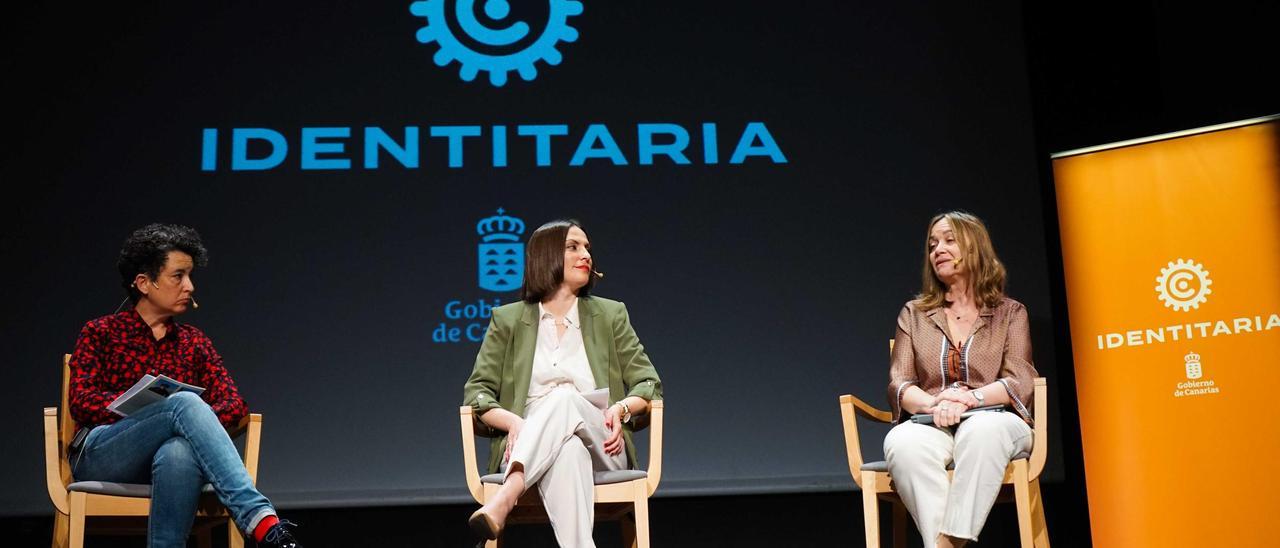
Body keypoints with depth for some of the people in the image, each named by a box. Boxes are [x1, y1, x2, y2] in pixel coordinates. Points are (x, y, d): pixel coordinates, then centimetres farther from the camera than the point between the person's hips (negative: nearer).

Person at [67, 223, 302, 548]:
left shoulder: (194, 342, 20)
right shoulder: (101, 333, 12)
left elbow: (235, 405, 8)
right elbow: (81, 402, -1)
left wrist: (195, 420, -14)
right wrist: (149, 405, -15)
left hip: (169, 461, 2)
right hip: (99, 459, -2)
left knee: (179, 454, -39)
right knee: (185, 403, -33)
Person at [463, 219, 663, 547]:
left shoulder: (610, 315, 17)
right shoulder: (507, 320, 14)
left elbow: (648, 383, 12)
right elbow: (477, 390, 7)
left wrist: (622, 407, -13)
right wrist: (514, 421, -16)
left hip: (601, 449, 1)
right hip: (528, 447, -1)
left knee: (565, 397, -35)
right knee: (566, 451, -40)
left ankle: (504, 500, -53)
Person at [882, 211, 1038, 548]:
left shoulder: (1010, 313, 17)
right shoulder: (914, 314, 20)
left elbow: (1021, 383, 3)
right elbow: (898, 385, 9)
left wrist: (968, 399, -16)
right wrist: (934, 404, -14)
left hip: (993, 421, -1)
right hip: (932, 425, 1)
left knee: (982, 432, -40)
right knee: (902, 442, -36)